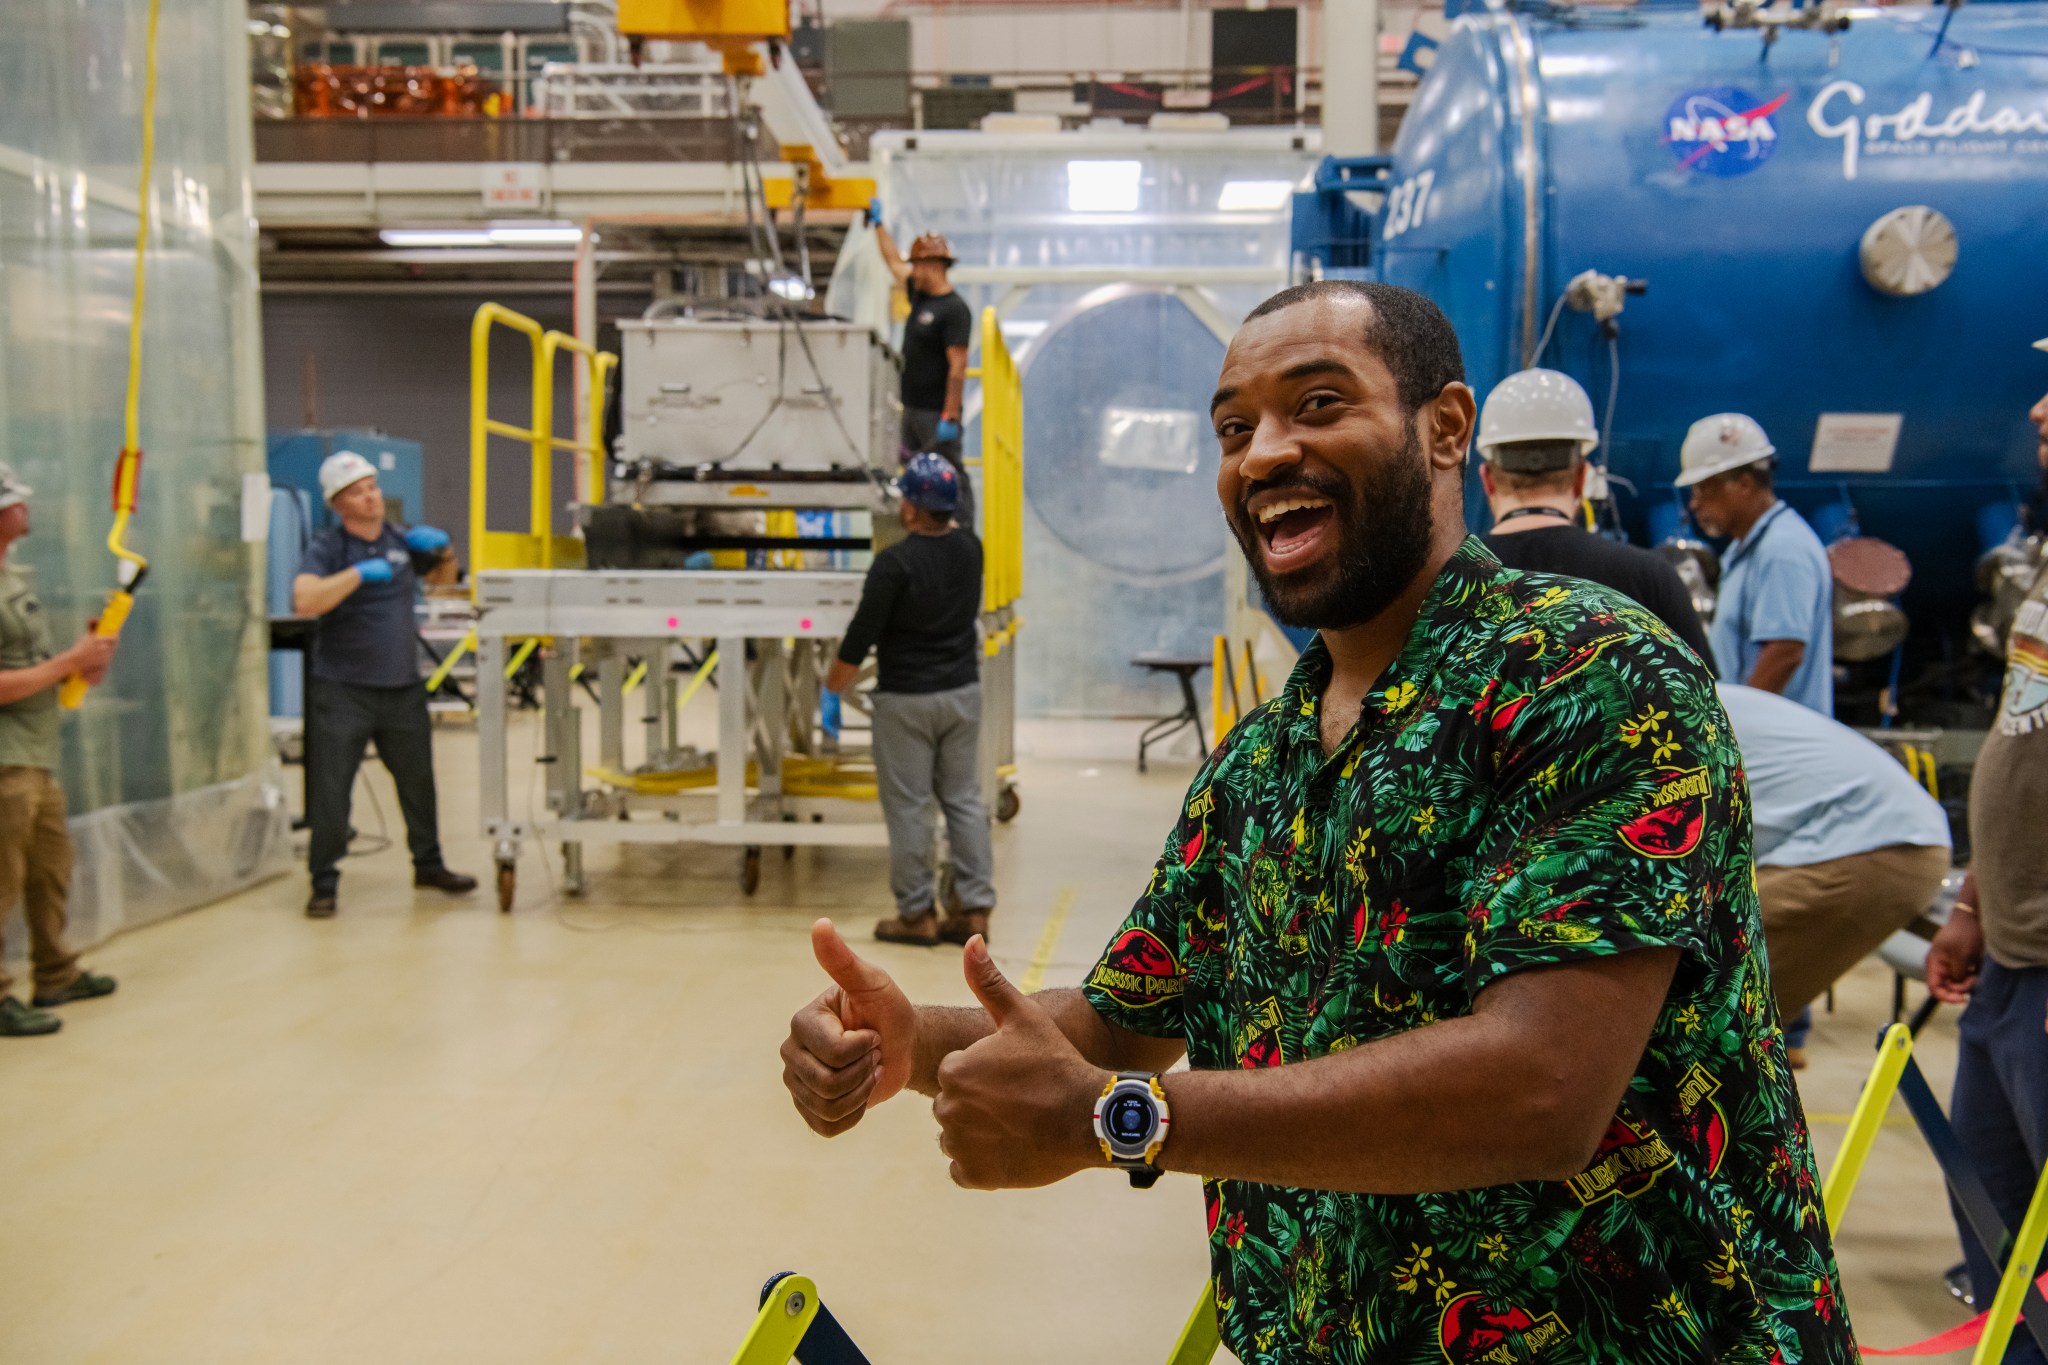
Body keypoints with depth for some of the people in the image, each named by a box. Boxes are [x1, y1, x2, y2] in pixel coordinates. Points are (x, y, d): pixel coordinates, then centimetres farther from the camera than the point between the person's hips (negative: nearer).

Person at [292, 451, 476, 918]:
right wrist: (358, 573, -27)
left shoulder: (399, 539, 8)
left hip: (403, 687, 5)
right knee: (330, 792, -2)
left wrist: (434, 542, 5)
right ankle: (324, 884, 10)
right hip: (343, 691, -5)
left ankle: (428, 864, 31)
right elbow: (304, 601, -25)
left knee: (418, 781, 14)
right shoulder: (327, 548, -8)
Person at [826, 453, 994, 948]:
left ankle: (917, 915, 10)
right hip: (963, 692, 6)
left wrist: (836, 680, 2)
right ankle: (974, 909, 11)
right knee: (964, 799, 10)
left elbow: (861, 633, -14)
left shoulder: (894, 562, -18)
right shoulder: (970, 548, 0)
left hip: (907, 700, -6)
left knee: (908, 806, 4)